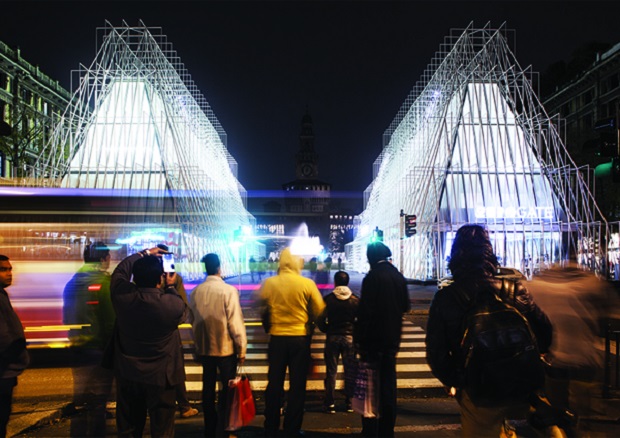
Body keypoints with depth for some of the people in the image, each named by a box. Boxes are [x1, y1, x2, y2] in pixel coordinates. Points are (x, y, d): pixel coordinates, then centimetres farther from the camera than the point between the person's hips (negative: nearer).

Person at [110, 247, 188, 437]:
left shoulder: (122, 295, -17)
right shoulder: (173, 304, -25)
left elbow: (120, 271, 4)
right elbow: (183, 312, 1)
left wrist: (145, 254, 14)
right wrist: (170, 288, 9)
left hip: (127, 375, 3)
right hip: (161, 377, -3)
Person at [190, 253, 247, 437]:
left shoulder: (196, 291, -3)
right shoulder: (229, 290, -17)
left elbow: (193, 320, 4)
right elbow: (235, 322, -15)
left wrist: (197, 346, 16)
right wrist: (242, 349, -5)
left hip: (204, 348, 5)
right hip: (226, 348, -4)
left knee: (208, 389, 16)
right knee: (227, 389, 8)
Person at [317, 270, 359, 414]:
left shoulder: (328, 299, -7)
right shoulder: (355, 300, -3)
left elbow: (320, 320, -7)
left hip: (332, 337, -1)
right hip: (350, 338, 1)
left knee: (331, 371, 7)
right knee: (350, 371, 11)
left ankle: (330, 403, 10)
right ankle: (349, 402, 16)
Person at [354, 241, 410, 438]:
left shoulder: (372, 277, -16)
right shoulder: (399, 277, 4)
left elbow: (365, 311, -19)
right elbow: (405, 306, 13)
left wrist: (358, 338, -13)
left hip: (373, 339, -6)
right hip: (392, 338, 6)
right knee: (388, 384, 14)